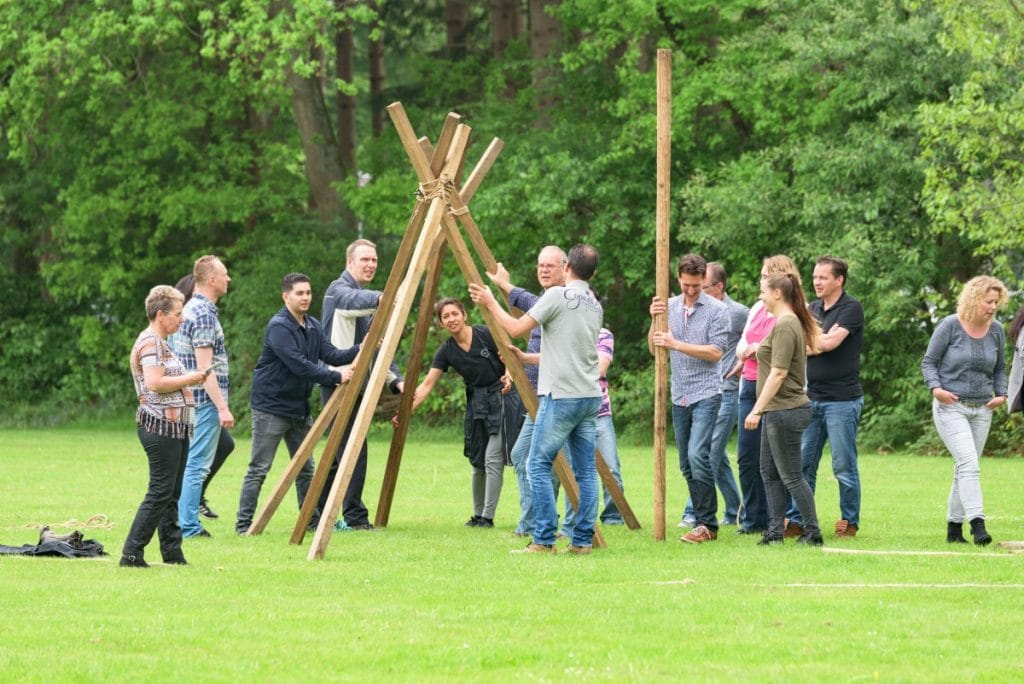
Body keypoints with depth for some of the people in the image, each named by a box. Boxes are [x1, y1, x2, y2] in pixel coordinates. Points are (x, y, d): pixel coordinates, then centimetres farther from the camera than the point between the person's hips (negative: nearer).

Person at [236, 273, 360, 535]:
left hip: (298, 408, 8)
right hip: (270, 407, -8)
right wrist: (336, 377, -28)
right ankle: (244, 524, -3)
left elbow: (331, 354, 2)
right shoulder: (279, 327, -18)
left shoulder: (313, 327, 10)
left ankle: (312, 521, 19)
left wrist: (360, 350, -14)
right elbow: (299, 365, -26)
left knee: (305, 469, 11)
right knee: (259, 469, -7)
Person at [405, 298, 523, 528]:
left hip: (502, 398, -5)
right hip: (476, 403, 5)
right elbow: (427, 385, -6)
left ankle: (487, 517, -6)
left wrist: (508, 377, -26)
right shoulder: (446, 351, -3)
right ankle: (477, 515, 22)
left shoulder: (486, 335, -13)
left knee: (493, 459, -11)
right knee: (478, 463, 8)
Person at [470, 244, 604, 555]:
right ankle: (582, 540, 5)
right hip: (590, 397, 7)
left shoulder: (558, 295, -9)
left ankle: (544, 539, -8)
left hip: (561, 396, -7)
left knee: (538, 465, -2)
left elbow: (517, 328, -9)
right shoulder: (595, 306, 14)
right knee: (585, 470, 7)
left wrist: (491, 303, 5)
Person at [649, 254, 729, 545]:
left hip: (706, 393, -6)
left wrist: (676, 344, -16)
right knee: (687, 464, 8)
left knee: (697, 455, -18)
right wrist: (655, 320, -9)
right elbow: (653, 348, 8)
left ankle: (707, 525, -14)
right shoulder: (670, 306, 10)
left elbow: (715, 352, -12)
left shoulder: (717, 310, -6)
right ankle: (703, 521, 16)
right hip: (679, 396, 6)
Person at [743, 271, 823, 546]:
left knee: (791, 476, -4)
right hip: (778, 411, 11)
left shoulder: (785, 326, -18)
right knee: (769, 472, 13)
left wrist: (757, 410, -20)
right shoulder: (793, 322, 13)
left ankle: (812, 532, 2)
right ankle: (775, 531, 15)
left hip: (785, 410, -11)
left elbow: (778, 373, -22)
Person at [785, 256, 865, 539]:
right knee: (802, 463, 4)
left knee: (844, 466, -1)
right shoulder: (813, 308, 15)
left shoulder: (851, 308, -7)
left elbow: (831, 342, -17)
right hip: (812, 397, 6)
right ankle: (796, 520, 9)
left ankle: (849, 521, 9)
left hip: (842, 399, -6)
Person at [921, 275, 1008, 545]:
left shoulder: (996, 330, 5)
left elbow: (1000, 369, 17)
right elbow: (928, 362, -3)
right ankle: (977, 524, -27)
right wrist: (936, 388, -18)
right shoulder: (950, 326, -9)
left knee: (965, 469, 9)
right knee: (969, 463, -19)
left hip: (982, 409, 5)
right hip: (951, 407, -5)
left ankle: (954, 527, 17)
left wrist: (1001, 394, 1)